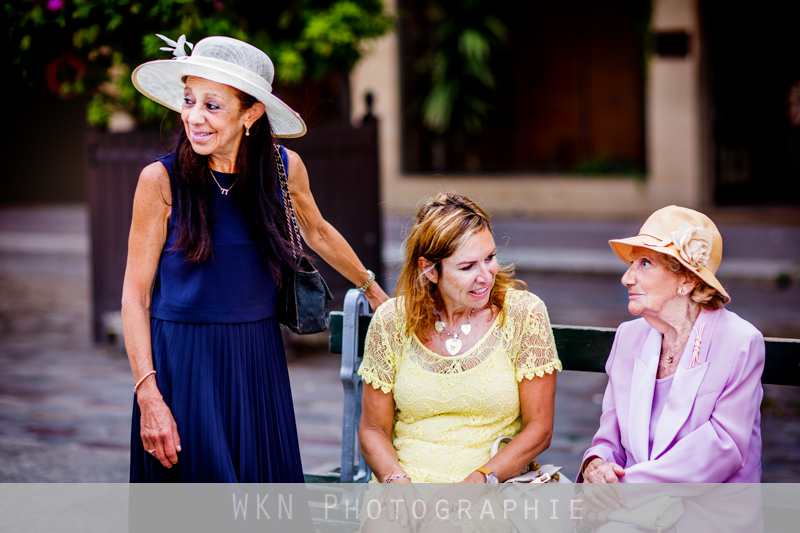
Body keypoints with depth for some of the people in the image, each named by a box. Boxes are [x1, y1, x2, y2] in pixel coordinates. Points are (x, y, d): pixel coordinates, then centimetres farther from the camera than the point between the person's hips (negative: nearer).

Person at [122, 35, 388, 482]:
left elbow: (317, 232, 21)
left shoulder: (285, 167, -1)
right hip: (181, 364, -3)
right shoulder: (161, 180, -9)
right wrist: (148, 397, -14)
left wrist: (374, 290, 34)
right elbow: (135, 297, -6)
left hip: (258, 363, 3)